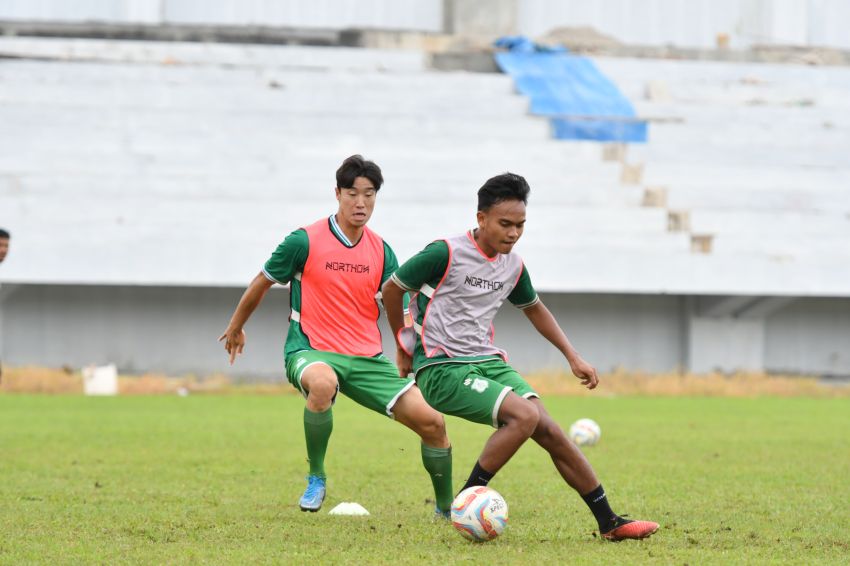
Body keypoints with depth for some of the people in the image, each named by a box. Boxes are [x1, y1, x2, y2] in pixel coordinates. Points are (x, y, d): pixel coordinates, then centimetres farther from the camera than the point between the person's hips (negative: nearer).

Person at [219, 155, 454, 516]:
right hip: (310, 351, -4)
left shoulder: (380, 251, 6)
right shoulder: (305, 242, -6)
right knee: (322, 383, -42)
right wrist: (236, 328, 21)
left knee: (431, 421, -9)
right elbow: (261, 284, 9)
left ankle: (446, 508, 13)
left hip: (367, 358, 4)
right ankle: (316, 479, -21)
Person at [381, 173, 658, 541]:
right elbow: (391, 290, -1)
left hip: (488, 362, 7)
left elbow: (534, 308, 29)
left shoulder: (512, 267, 9)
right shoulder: (446, 254, -13)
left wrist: (573, 357, 24)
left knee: (549, 431, -7)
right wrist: (405, 346, 11)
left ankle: (609, 523, -2)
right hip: (442, 370, -7)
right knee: (524, 415, -26)